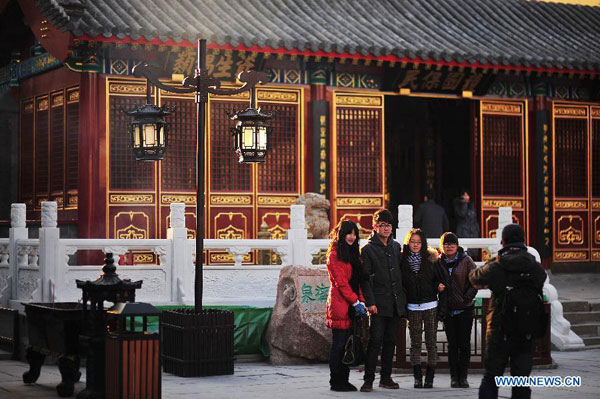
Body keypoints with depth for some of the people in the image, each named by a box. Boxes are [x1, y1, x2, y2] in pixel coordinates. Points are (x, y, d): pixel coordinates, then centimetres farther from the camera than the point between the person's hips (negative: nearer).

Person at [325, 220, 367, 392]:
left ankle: (344, 380, 14)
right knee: (339, 344, -4)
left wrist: (361, 300, 4)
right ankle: (336, 382, 2)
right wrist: (355, 302, -13)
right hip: (339, 304, -8)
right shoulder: (334, 255, -7)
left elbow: (358, 279, 16)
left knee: (348, 344, 8)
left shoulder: (353, 253, 18)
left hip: (352, 305, 8)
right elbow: (340, 281, -12)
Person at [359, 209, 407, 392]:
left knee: (390, 341, 9)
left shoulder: (396, 247, 15)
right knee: (375, 341, -9)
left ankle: (386, 378, 17)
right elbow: (365, 279, -8)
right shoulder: (368, 249, -3)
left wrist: (402, 298, 13)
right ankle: (368, 379, -6)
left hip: (395, 303, 6)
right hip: (379, 303, -6)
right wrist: (370, 302, -15)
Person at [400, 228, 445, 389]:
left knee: (431, 342, 1)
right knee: (415, 343, 2)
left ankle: (430, 378, 5)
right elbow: (399, 284, 4)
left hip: (431, 305, 0)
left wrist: (440, 286, -12)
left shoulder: (430, 258, 4)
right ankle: (417, 377, 6)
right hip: (413, 307, 0)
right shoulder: (402, 260, 4)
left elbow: (440, 278, 9)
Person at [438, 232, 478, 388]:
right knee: (452, 344, 4)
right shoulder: (439, 262, 4)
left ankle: (463, 376, 7)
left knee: (464, 343, 0)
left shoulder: (466, 261, -3)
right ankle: (454, 376, 9)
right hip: (448, 309, 2)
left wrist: (467, 298, -10)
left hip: (465, 308, -2)